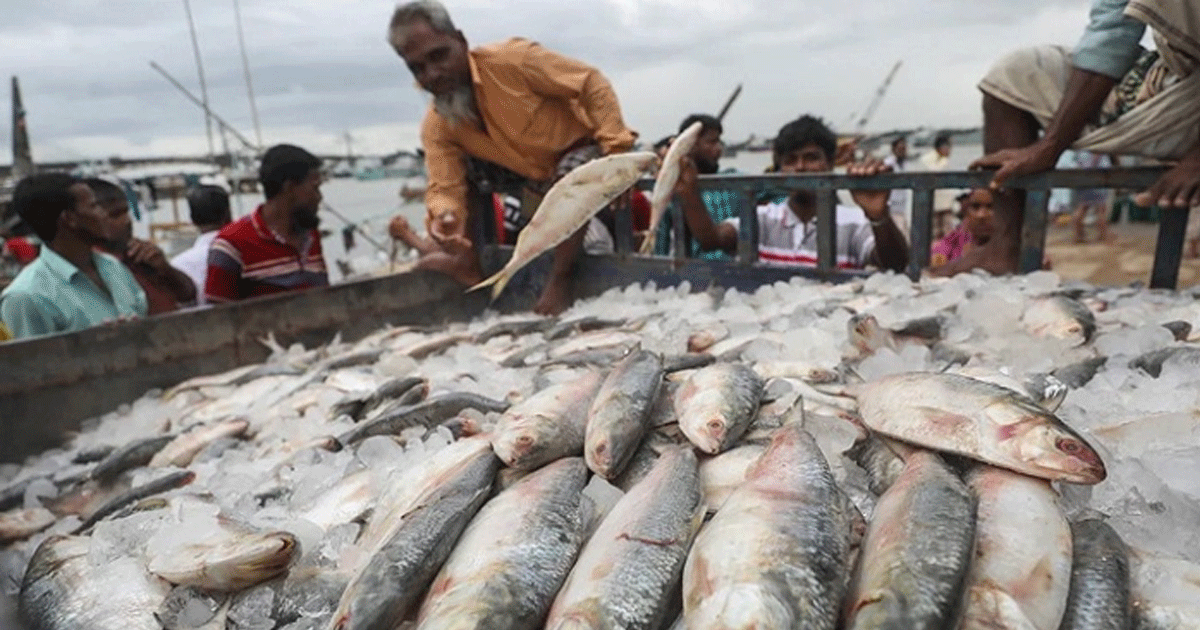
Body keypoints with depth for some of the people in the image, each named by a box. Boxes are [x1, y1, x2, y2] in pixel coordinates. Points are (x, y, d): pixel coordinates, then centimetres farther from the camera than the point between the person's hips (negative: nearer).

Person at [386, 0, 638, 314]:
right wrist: (445, 216, -46)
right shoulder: (435, 127, -13)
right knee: (464, 167, -9)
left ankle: (560, 278, -17)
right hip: (535, 175, 5)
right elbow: (445, 187, -21)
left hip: (583, 147, -5)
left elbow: (593, 84, -26)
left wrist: (616, 151, -34)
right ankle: (469, 261, 8)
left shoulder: (510, 58, -28)